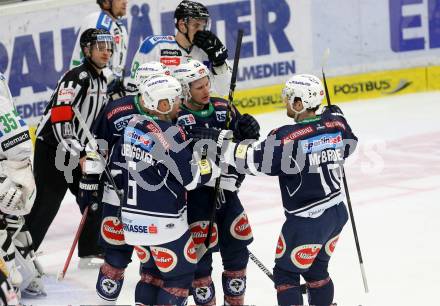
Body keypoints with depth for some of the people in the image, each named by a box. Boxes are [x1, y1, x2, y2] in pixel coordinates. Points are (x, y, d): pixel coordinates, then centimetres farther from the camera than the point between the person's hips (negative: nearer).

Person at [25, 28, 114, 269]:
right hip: (52, 150, -9)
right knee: (46, 204, -10)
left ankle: (90, 253, 21)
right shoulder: (77, 77, -18)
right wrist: (79, 155, -26)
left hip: (79, 151, 9)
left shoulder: (102, 82, 12)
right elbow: (60, 118, -25)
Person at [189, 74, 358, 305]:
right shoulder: (335, 122, -4)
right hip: (337, 212, 7)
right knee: (315, 269, 24)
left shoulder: (289, 137, -23)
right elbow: (349, 145, 16)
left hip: (307, 220, -7)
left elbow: (255, 160, -23)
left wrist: (217, 140, -20)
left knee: (286, 272, 9)